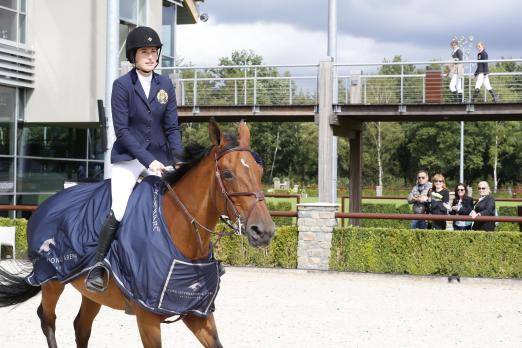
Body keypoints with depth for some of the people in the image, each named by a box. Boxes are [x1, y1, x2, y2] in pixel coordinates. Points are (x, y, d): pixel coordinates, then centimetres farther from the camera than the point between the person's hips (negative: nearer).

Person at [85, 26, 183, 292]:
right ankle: (98, 266, -3)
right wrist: (148, 160, -19)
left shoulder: (165, 85, 5)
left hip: (159, 157, 4)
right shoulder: (122, 85, -7)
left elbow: (171, 127, 6)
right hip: (128, 157, -4)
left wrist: (178, 161, -8)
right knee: (118, 212, -17)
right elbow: (122, 130, -12)